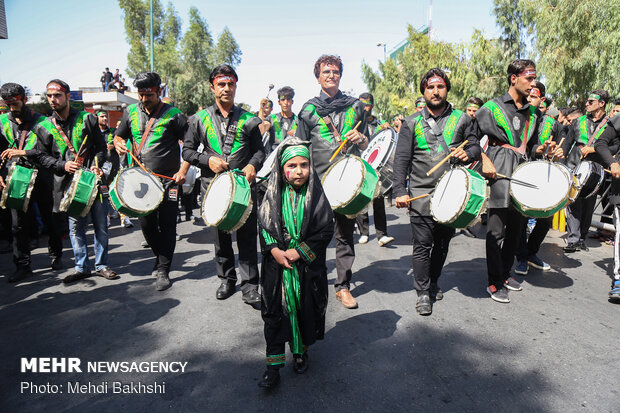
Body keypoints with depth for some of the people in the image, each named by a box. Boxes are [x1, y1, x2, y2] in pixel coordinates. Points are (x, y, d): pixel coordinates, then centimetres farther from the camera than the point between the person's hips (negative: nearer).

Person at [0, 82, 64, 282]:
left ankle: (55, 255, 27)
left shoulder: (41, 121, -3)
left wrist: (22, 153, -20)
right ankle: (22, 266, 10)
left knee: (50, 219, 9)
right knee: (18, 224, 2)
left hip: (41, 178, -3)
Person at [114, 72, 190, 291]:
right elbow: (118, 136, 19)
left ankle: (163, 271, 10)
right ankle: (161, 257, 36)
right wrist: (119, 144, -5)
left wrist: (183, 170, -15)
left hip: (169, 180, -4)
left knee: (167, 225, -2)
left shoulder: (173, 115, -5)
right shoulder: (131, 112, 8)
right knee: (146, 223, 10)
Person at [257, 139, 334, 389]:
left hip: (308, 266, 0)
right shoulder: (274, 194, -2)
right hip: (277, 265, 1)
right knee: (275, 313, 4)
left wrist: (299, 251, -13)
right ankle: (273, 366, 17)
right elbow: (264, 225, 1)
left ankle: (301, 352, 39)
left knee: (306, 309, 14)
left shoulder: (316, 195, -7)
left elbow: (326, 230, -8)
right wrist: (275, 250, -14)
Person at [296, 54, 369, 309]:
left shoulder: (355, 106, 13)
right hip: (318, 182, -1)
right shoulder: (309, 109, 8)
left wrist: (361, 139, -5)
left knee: (345, 234, 5)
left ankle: (343, 286, 16)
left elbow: (365, 145, 18)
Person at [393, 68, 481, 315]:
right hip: (421, 195, -2)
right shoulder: (412, 123, 4)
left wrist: (467, 153, -10)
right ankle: (423, 293, 9)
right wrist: (400, 191, -8)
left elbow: (475, 146, 14)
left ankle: (433, 282, 32)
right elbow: (401, 159, 1)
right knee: (422, 245, -3)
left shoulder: (462, 120, 9)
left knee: (443, 243, 13)